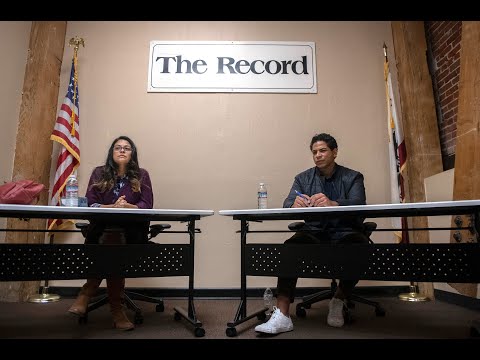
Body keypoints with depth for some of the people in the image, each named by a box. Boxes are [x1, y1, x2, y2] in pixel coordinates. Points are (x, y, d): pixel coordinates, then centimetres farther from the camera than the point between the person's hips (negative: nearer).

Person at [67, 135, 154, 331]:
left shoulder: (141, 175, 7)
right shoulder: (99, 173, 10)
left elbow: (147, 205, -3)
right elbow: (89, 203, -1)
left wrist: (127, 206, -23)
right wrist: (113, 207, -20)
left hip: (131, 231, 0)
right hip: (102, 228, 0)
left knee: (115, 244, -31)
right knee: (113, 243, -32)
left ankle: (87, 292, -10)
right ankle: (116, 308, -18)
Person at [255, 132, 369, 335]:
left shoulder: (353, 177, 5)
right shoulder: (303, 178, 10)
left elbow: (358, 204, -14)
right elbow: (287, 205, -5)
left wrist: (332, 204, -37)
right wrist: (295, 204, -33)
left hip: (344, 233, -1)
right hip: (315, 232, 1)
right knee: (290, 246, -30)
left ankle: (338, 301, -9)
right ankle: (282, 316, -29)